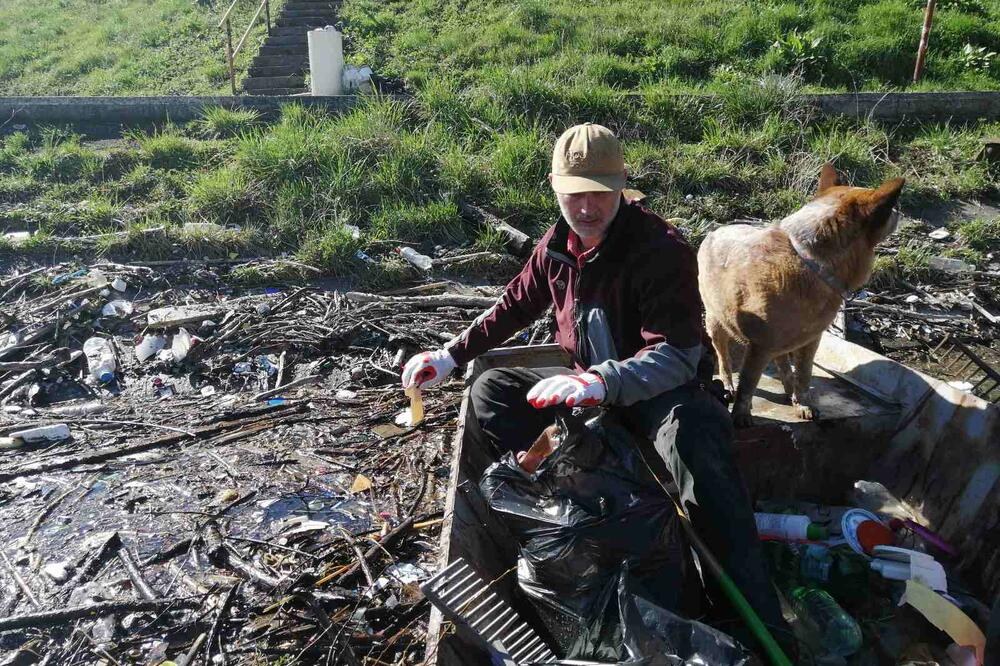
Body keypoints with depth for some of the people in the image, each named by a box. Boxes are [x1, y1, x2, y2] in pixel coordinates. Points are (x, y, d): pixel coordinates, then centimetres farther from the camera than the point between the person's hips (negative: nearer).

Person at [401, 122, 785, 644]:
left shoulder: (661, 249, -22)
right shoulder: (558, 243, -2)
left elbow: (677, 353, -31)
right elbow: (515, 305, 14)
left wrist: (602, 383, -48)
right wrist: (452, 355, 10)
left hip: (663, 388, -6)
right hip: (589, 383, 7)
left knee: (692, 431, -41)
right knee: (490, 392, -7)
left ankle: (757, 616, -35)